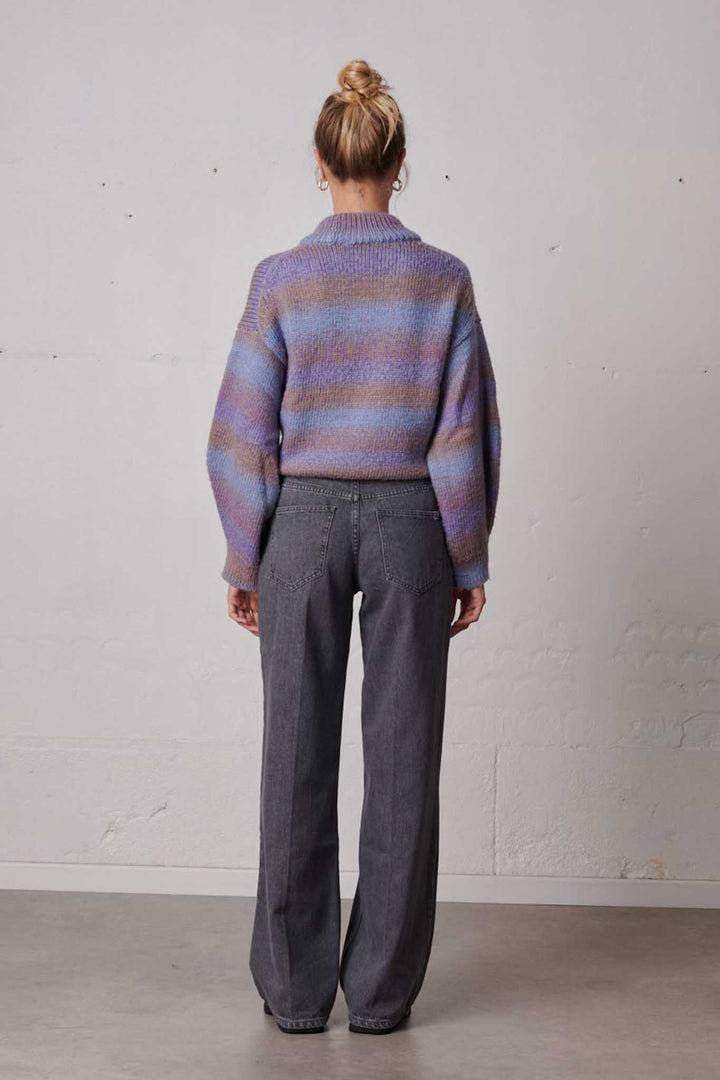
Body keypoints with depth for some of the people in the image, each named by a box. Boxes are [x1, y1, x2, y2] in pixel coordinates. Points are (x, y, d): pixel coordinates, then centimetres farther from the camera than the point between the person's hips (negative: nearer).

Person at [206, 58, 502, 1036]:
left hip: (304, 521, 0)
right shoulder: (444, 280, -3)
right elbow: (468, 431, -2)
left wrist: (245, 560, 6)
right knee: (402, 756, 7)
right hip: (410, 523, 0)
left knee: (300, 754, 8)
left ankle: (295, 988, 16)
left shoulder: (283, 279, -5)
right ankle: (381, 989, 14)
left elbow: (243, 432, -3)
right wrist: (469, 562, 6)